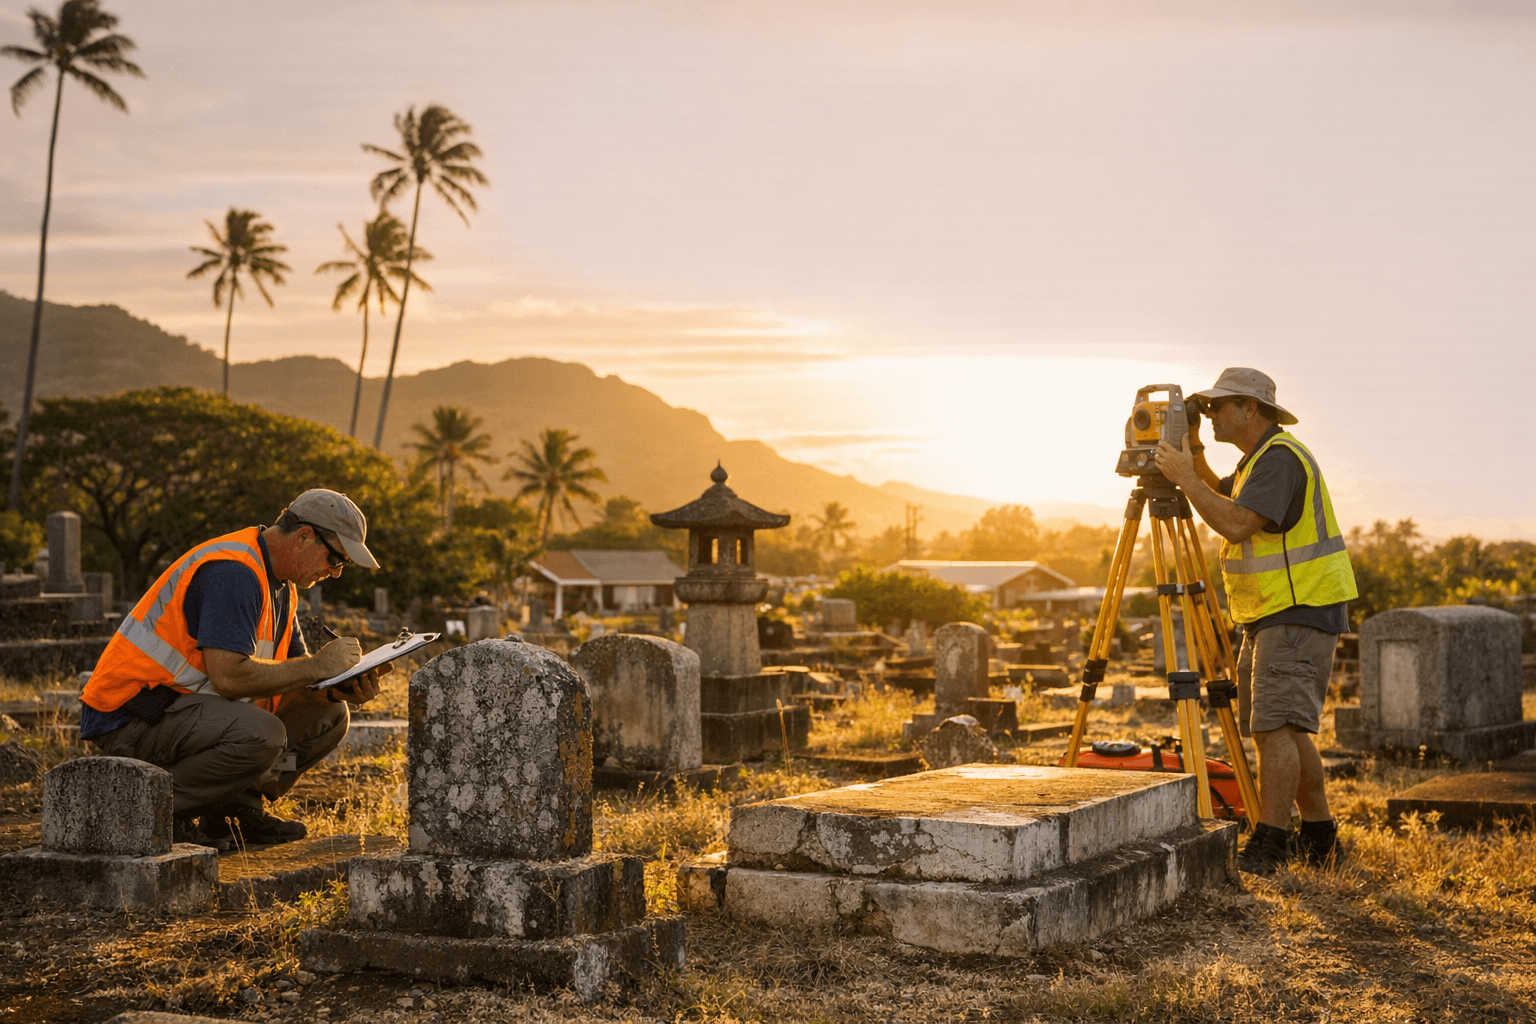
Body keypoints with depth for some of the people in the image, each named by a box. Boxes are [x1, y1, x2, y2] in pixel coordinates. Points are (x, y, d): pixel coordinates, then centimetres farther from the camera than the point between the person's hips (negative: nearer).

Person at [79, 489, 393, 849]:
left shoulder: (280, 584, 11)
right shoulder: (233, 572, -21)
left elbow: (289, 675, 11)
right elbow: (229, 676, -30)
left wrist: (343, 688, -10)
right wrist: (317, 665, -22)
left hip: (187, 706, 10)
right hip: (132, 720, -10)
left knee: (328, 715, 4)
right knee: (261, 733, -34)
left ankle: (235, 808, 4)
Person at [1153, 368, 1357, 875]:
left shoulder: (1281, 457, -16)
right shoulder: (1258, 458, 17)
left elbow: (1236, 524, -27)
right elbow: (1221, 497, 32)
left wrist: (1184, 477, -20)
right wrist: (1195, 454, 15)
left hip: (1303, 611, -11)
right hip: (1271, 614, 11)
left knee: (1277, 725, -15)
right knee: (1280, 727, 12)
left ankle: (1267, 847, -17)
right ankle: (1319, 837, 19)